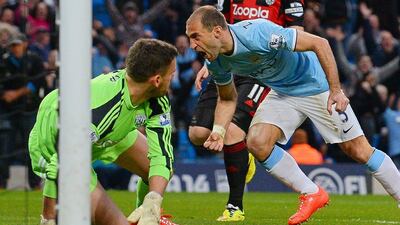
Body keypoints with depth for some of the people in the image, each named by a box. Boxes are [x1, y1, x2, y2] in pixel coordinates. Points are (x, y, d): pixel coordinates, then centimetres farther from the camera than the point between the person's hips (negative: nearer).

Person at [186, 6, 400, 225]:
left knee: (358, 151, -6)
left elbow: (319, 43, -29)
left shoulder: (257, 34, -35)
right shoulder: (216, 62, -13)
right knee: (257, 142, -15)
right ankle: (312, 196, 1)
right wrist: (218, 131, -11)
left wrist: (336, 90, -31)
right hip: (282, 93, 6)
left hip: (316, 85, -6)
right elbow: (227, 99, 7)